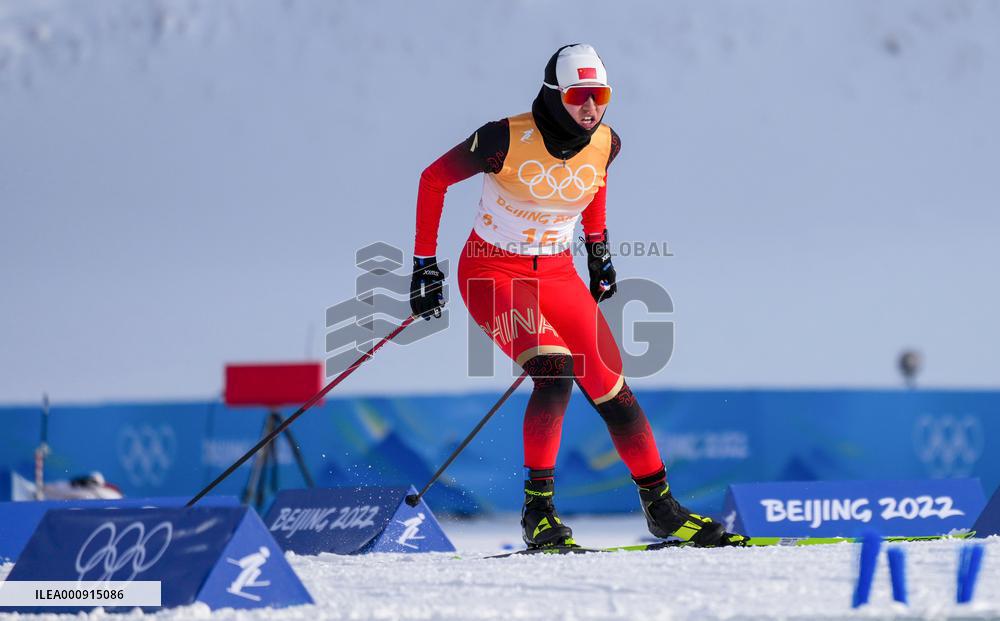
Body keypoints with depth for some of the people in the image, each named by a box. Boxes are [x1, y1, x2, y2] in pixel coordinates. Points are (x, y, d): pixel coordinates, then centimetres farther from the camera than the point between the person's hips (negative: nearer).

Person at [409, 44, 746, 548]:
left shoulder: (604, 144, -7)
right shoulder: (508, 139, -22)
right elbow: (433, 180, -9)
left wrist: (598, 247, 19)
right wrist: (424, 265, -7)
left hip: (558, 275, 5)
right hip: (492, 273, -5)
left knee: (611, 387, 0)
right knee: (557, 372, -27)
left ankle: (661, 508, 15)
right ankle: (538, 511, -19)